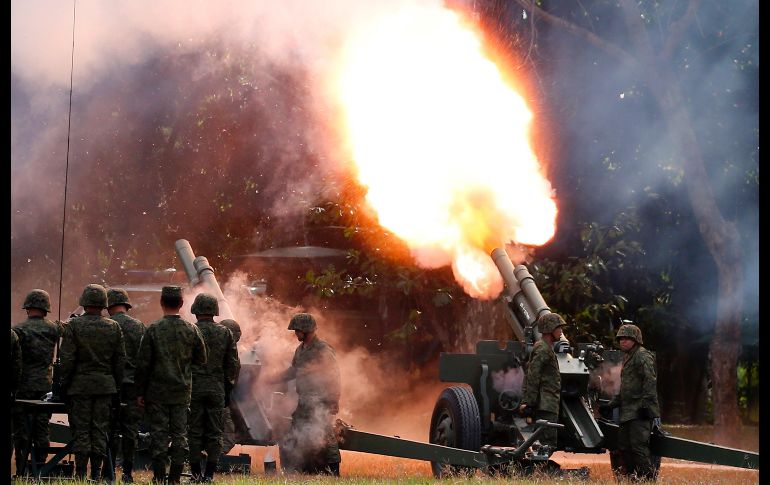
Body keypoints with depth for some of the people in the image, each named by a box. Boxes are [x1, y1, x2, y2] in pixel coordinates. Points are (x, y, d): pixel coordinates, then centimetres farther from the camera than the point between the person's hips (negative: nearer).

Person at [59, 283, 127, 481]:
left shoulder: (74, 326, -5)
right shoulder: (114, 327, 4)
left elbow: (67, 359, -7)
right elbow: (120, 360, 6)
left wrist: (64, 384, 1)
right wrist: (116, 387, 13)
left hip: (80, 384, -2)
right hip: (105, 385, 2)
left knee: (80, 430, 1)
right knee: (100, 430, 5)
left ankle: (80, 473, -3)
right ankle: (96, 474, 4)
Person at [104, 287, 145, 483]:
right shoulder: (139, 326, 2)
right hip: (133, 384, 1)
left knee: (111, 430, 3)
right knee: (130, 430, 5)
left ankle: (109, 472, 0)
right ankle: (127, 473, 4)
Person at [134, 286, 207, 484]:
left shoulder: (153, 330, -8)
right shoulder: (191, 330, -2)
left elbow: (142, 363, -7)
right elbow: (202, 360, 7)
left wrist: (140, 391, 0)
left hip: (157, 392, -2)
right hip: (182, 392, 2)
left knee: (158, 434, 3)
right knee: (179, 434, 7)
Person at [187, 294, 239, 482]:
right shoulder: (225, 333, 4)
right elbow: (232, 364, 7)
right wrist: (227, 390, 14)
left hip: (194, 388, -2)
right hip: (217, 388, 3)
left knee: (194, 431, 2)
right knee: (214, 432, 6)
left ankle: (196, 472, 1)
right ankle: (210, 473, 4)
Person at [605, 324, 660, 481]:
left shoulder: (643, 356, -8)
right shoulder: (627, 358, 23)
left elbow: (650, 381, -18)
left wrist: (645, 404, -25)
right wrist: (613, 403, 26)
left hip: (640, 414, -10)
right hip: (628, 412, 10)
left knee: (638, 446, -15)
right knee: (623, 446, 10)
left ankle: (649, 478, -13)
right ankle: (629, 476, 15)